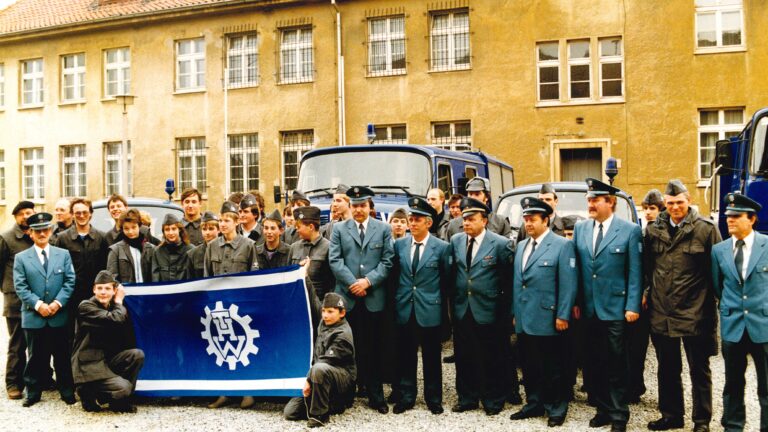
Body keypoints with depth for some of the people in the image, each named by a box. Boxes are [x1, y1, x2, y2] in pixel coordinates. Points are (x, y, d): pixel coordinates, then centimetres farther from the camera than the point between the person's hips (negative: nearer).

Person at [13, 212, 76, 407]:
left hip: (59, 316, 1)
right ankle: (32, 391, 20)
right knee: (35, 356, 8)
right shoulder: (21, 258, 5)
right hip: (33, 317, -1)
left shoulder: (64, 254, 8)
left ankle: (67, 391, 17)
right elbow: (20, 286, -3)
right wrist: (38, 304, -14)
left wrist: (58, 302, -11)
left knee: (62, 356, 7)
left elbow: (70, 281, 2)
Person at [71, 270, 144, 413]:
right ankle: (88, 392, 5)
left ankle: (120, 401, -1)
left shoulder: (113, 307, 10)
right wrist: (119, 301, -9)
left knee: (137, 354, -17)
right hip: (88, 364, -7)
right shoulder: (85, 306, -10)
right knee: (123, 388, -23)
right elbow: (115, 320, -26)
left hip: (108, 359, 7)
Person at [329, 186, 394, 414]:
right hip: (347, 298, 0)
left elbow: (387, 261, 2)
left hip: (374, 298, 0)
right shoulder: (339, 229, 9)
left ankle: (376, 395, 12)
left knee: (373, 348, 4)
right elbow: (335, 260, 0)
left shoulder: (383, 229, 8)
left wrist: (368, 281, -10)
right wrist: (353, 283, -10)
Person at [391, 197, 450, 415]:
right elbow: (395, 274, 12)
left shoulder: (442, 247, -4)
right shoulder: (399, 245, 4)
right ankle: (406, 397, 21)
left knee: (431, 357, 8)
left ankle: (433, 399, 21)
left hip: (429, 310, -2)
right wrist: (398, 297, 8)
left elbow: (446, 279, 3)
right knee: (405, 356, 9)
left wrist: (437, 299, 6)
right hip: (404, 309, 3)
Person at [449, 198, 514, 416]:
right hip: (461, 309, 4)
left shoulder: (501, 244, -9)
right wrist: (452, 298, 11)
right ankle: (467, 397, 27)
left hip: (488, 310, -4)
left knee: (491, 358, 6)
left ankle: (493, 400, 22)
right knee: (464, 357, 12)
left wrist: (505, 306, -2)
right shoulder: (456, 241, 6)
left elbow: (510, 277, -4)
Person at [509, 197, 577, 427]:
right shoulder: (522, 246, 15)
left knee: (553, 368, 6)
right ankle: (534, 404, 27)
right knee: (530, 367, 14)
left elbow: (568, 284, -11)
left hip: (548, 320, -6)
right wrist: (515, 313, 13)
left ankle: (556, 408, 19)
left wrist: (563, 316, -15)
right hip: (524, 320, 6)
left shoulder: (563, 245, -6)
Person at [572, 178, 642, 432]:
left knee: (616, 365, 4)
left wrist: (633, 306, -11)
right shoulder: (580, 228, 8)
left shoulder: (630, 230, -4)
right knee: (596, 363, 11)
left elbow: (635, 272, -6)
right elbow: (576, 268, 8)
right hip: (589, 309, 4)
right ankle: (603, 409, 25)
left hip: (615, 308, -4)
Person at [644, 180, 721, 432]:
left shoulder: (706, 229, -5)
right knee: (667, 369, 15)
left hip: (694, 313, -4)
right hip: (661, 313, 4)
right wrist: (647, 293, 8)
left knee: (699, 370, 9)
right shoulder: (653, 230, 6)